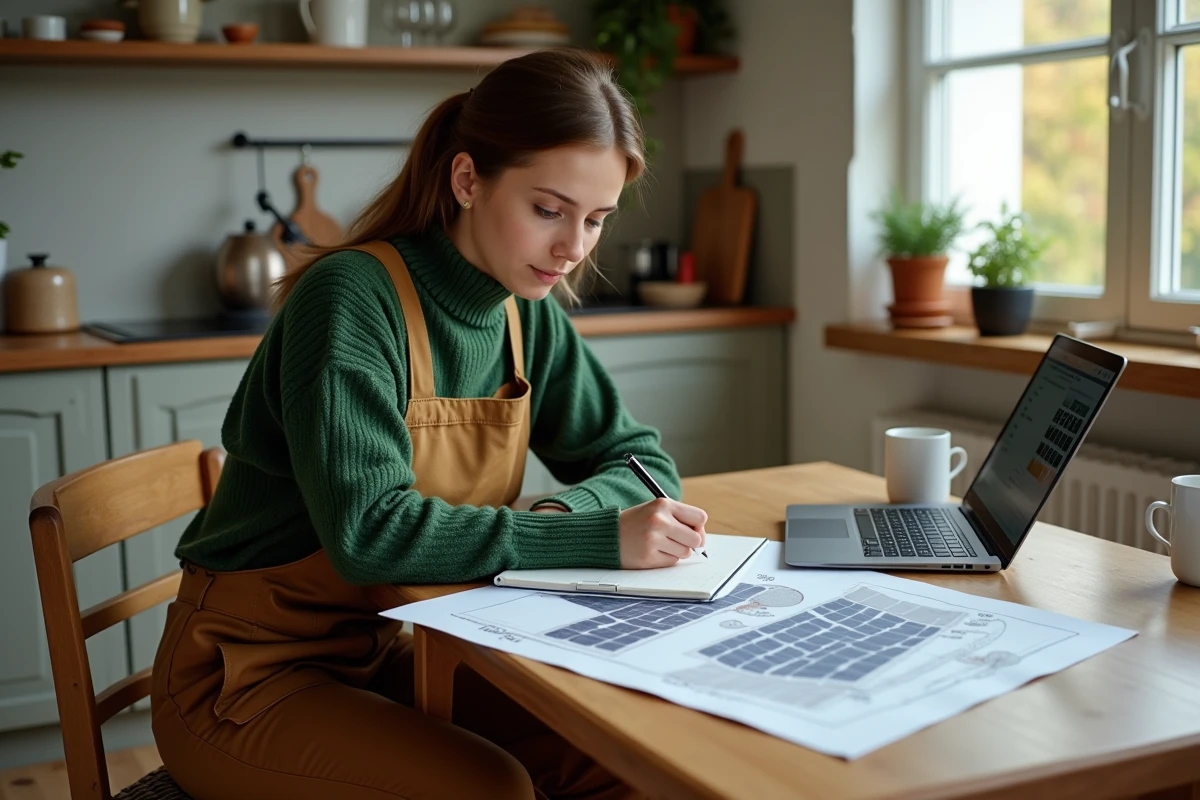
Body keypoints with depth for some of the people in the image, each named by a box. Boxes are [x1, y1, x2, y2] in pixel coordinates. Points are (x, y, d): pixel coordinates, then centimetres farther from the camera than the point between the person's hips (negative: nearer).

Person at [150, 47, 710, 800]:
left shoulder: (531, 314, 0)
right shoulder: (353, 297, -22)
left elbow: (638, 456, 6)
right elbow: (370, 531, -30)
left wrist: (568, 511, -16)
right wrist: (596, 538, -32)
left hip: (386, 650, 6)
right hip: (249, 674, -6)